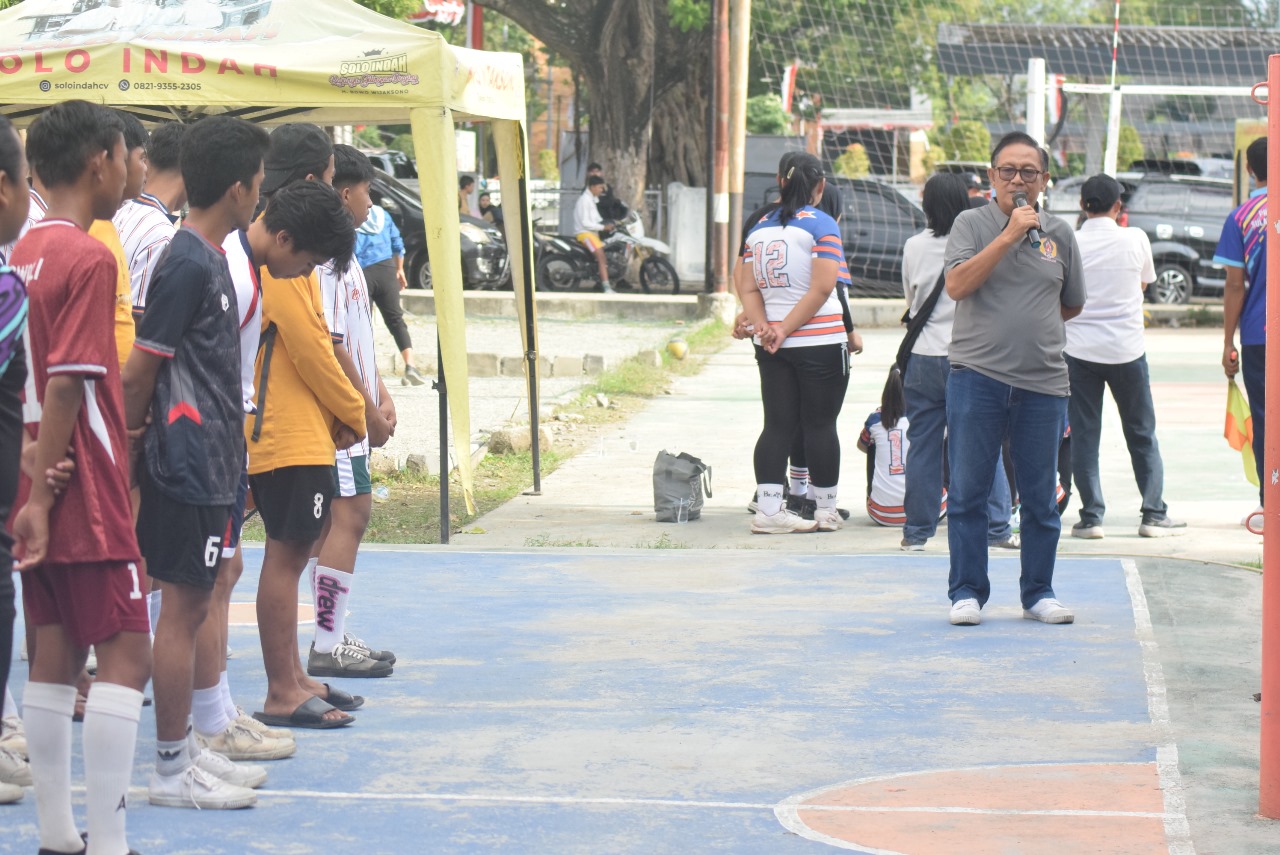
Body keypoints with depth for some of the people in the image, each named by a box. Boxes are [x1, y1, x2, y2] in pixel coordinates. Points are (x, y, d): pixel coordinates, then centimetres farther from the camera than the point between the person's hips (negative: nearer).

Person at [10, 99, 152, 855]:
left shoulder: (23, 256, 10)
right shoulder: (90, 259, -14)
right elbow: (68, 385, -19)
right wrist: (43, 491, -20)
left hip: (40, 490, 8)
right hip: (85, 494, -8)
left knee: (57, 652, 11)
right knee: (127, 656, -6)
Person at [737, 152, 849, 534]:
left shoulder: (759, 228, 10)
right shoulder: (821, 224, -8)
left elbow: (747, 287, 4)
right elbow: (822, 288, -16)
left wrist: (763, 327, -7)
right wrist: (786, 329, -13)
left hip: (771, 345, 5)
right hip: (820, 342, -5)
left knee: (777, 426, 6)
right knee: (820, 425, 3)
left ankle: (767, 509, 0)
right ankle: (826, 511, 10)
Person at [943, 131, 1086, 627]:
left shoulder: (1059, 234, 11)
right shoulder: (972, 224, 2)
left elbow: (1071, 305, 23)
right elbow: (957, 285, -14)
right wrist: (1009, 234, -15)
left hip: (1043, 383, 3)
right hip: (977, 377, -2)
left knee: (1040, 498, 7)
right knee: (967, 492, 0)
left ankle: (1038, 593, 18)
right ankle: (967, 592, 9)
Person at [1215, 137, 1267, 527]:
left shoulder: (1241, 218, -4)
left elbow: (1235, 285, -5)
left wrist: (1228, 342, 1)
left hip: (1258, 335, -1)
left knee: (1265, 421, 4)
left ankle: (1270, 508, 4)